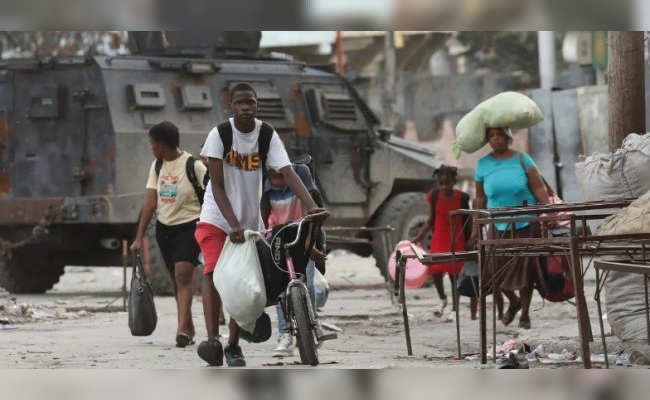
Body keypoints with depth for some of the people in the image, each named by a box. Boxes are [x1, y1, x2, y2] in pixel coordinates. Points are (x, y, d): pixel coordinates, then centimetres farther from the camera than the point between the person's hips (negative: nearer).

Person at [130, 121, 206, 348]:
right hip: (164, 227, 6)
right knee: (176, 279, 10)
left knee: (183, 274, -20)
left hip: (189, 227, -6)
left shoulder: (193, 166, -12)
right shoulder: (157, 166, 5)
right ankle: (189, 330, 18)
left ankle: (182, 330, -27)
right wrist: (139, 237, 2)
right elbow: (150, 202, 5)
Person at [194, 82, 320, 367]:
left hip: (250, 221, 3)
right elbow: (217, 186, -17)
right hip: (216, 218, -3)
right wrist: (233, 224, -27)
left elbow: (289, 174, -18)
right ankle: (213, 340, -31)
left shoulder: (267, 136, -8)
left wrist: (312, 208, -32)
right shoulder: (219, 134, -15)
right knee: (213, 272, -21)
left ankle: (233, 346, 15)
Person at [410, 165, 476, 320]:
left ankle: (455, 308, 16)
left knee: (455, 273, 3)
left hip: (457, 241, -1)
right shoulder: (435, 196, -5)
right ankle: (442, 299, 14)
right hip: (439, 239, 1)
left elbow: (467, 220, 1)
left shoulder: (462, 197, -9)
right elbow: (431, 220, 5)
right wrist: (418, 237, 1)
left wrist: (470, 240, -5)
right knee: (436, 270, -12)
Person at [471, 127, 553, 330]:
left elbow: (539, 188, -8)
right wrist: (476, 227, 6)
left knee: (525, 269, 3)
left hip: (526, 224, -2)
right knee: (498, 269, -1)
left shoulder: (522, 159, -3)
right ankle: (514, 302, 28)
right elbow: (480, 198, 7)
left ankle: (525, 313, 18)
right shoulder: (483, 165, 2)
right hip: (499, 226, 2)